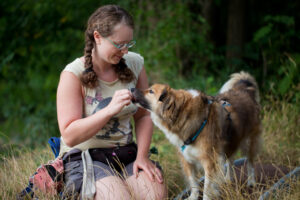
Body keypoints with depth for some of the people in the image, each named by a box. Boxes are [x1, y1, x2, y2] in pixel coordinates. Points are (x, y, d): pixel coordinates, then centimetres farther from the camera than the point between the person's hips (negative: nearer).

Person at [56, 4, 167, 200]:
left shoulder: (134, 63, 2)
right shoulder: (74, 74, -12)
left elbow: (143, 116, 10)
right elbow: (69, 136, -18)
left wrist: (142, 156, -5)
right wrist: (110, 109, -28)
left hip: (125, 154, 4)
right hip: (84, 157, -3)